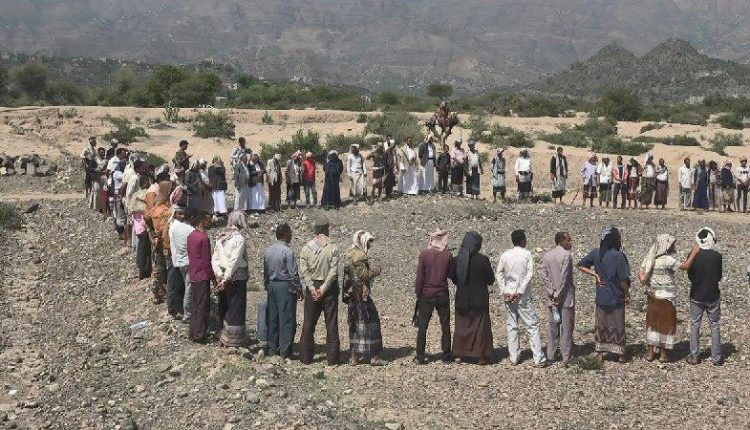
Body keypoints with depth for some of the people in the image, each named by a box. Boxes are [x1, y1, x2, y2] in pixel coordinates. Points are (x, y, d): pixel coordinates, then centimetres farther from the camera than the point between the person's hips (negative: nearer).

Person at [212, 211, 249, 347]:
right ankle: (234, 340, 9)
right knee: (236, 308, 3)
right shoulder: (239, 238, -16)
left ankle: (224, 338, 24)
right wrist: (225, 279, -17)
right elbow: (234, 262, -21)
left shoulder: (220, 237, 5)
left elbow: (214, 259, 2)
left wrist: (220, 276, -3)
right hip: (237, 278, -7)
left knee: (224, 308, 15)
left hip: (223, 279, 7)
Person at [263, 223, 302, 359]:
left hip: (271, 285, 7)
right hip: (285, 286, -7)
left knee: (272, 318, 11)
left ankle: (271, 349, 16)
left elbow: (265, 272, 13)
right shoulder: (287, 251, -14)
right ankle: (285, 351, -2)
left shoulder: (268, 250, 8)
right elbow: (293, 274, -14)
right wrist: (299, 289, -5)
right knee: (286, 319, -3)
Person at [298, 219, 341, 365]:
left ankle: (305, 357, 13)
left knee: (308, 324, 10)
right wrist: (324, 288, -11)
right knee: (331, 324, 5)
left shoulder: (306, 248, 0)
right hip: (330, 288, -2)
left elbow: (303, 272, -8)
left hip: (312, 288, 2)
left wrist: (312, 287, -9)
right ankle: (332, 358, 6)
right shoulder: (333, 248, -8)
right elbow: (333, 271, -14)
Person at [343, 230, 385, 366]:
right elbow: (364, 275, -19)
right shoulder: (359, 256, -16)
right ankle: (374, 357, 1)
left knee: (355, 324, 13)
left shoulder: (350, 254, 14)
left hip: (352, 294, 10)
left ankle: (354, 357, 16)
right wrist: (376, 269, -4)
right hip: (361, 294, -10)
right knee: (371, 322, -2)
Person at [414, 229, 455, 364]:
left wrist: (418, 293, 3)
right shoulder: (448, 255, -6)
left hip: (426, 295, -1)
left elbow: (419, 277, -7)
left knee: (422, 326, 7)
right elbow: (453, 275, 0)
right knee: (445, 326, 11)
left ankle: (420, 357, 7)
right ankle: (446, 356, 13)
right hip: (443, 295, 1)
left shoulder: (424, 254, -8)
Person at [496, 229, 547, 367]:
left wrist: (504, 292, -1)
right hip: (524, 296, -3)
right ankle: (539, 359, -2)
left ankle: (513, 358, 13)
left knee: (512, 326, 11)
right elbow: (529, 274, -14)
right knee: (532, 326, 1)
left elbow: (499, 274, 1)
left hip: (508, 295, 3)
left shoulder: (505, 255, 2)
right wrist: (519, 292, -14)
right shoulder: (527, 254, -7)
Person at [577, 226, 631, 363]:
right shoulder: (618, 256, -19)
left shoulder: (596, 253, -3)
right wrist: (628, 295, -3)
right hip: (616, 298, -4)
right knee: (618, 326, 10)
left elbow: (581, 266, 5)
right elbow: (624, 280, -17)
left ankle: (600, 353, 20)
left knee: (601, 325, 15)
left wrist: (596, 275, 1)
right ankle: (621, 354, 20)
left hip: (601, 298, 4)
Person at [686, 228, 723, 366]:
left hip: (696, 296, 1)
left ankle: (694, 356, 15)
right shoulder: (717, 256, -13)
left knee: (695, 325, 12)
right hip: (713, 296, -1)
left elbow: (690, 276, -1)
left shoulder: (693, 255, -11)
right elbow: (720, 276, -2)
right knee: (715, 326, 11)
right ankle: (716, 358, 15)